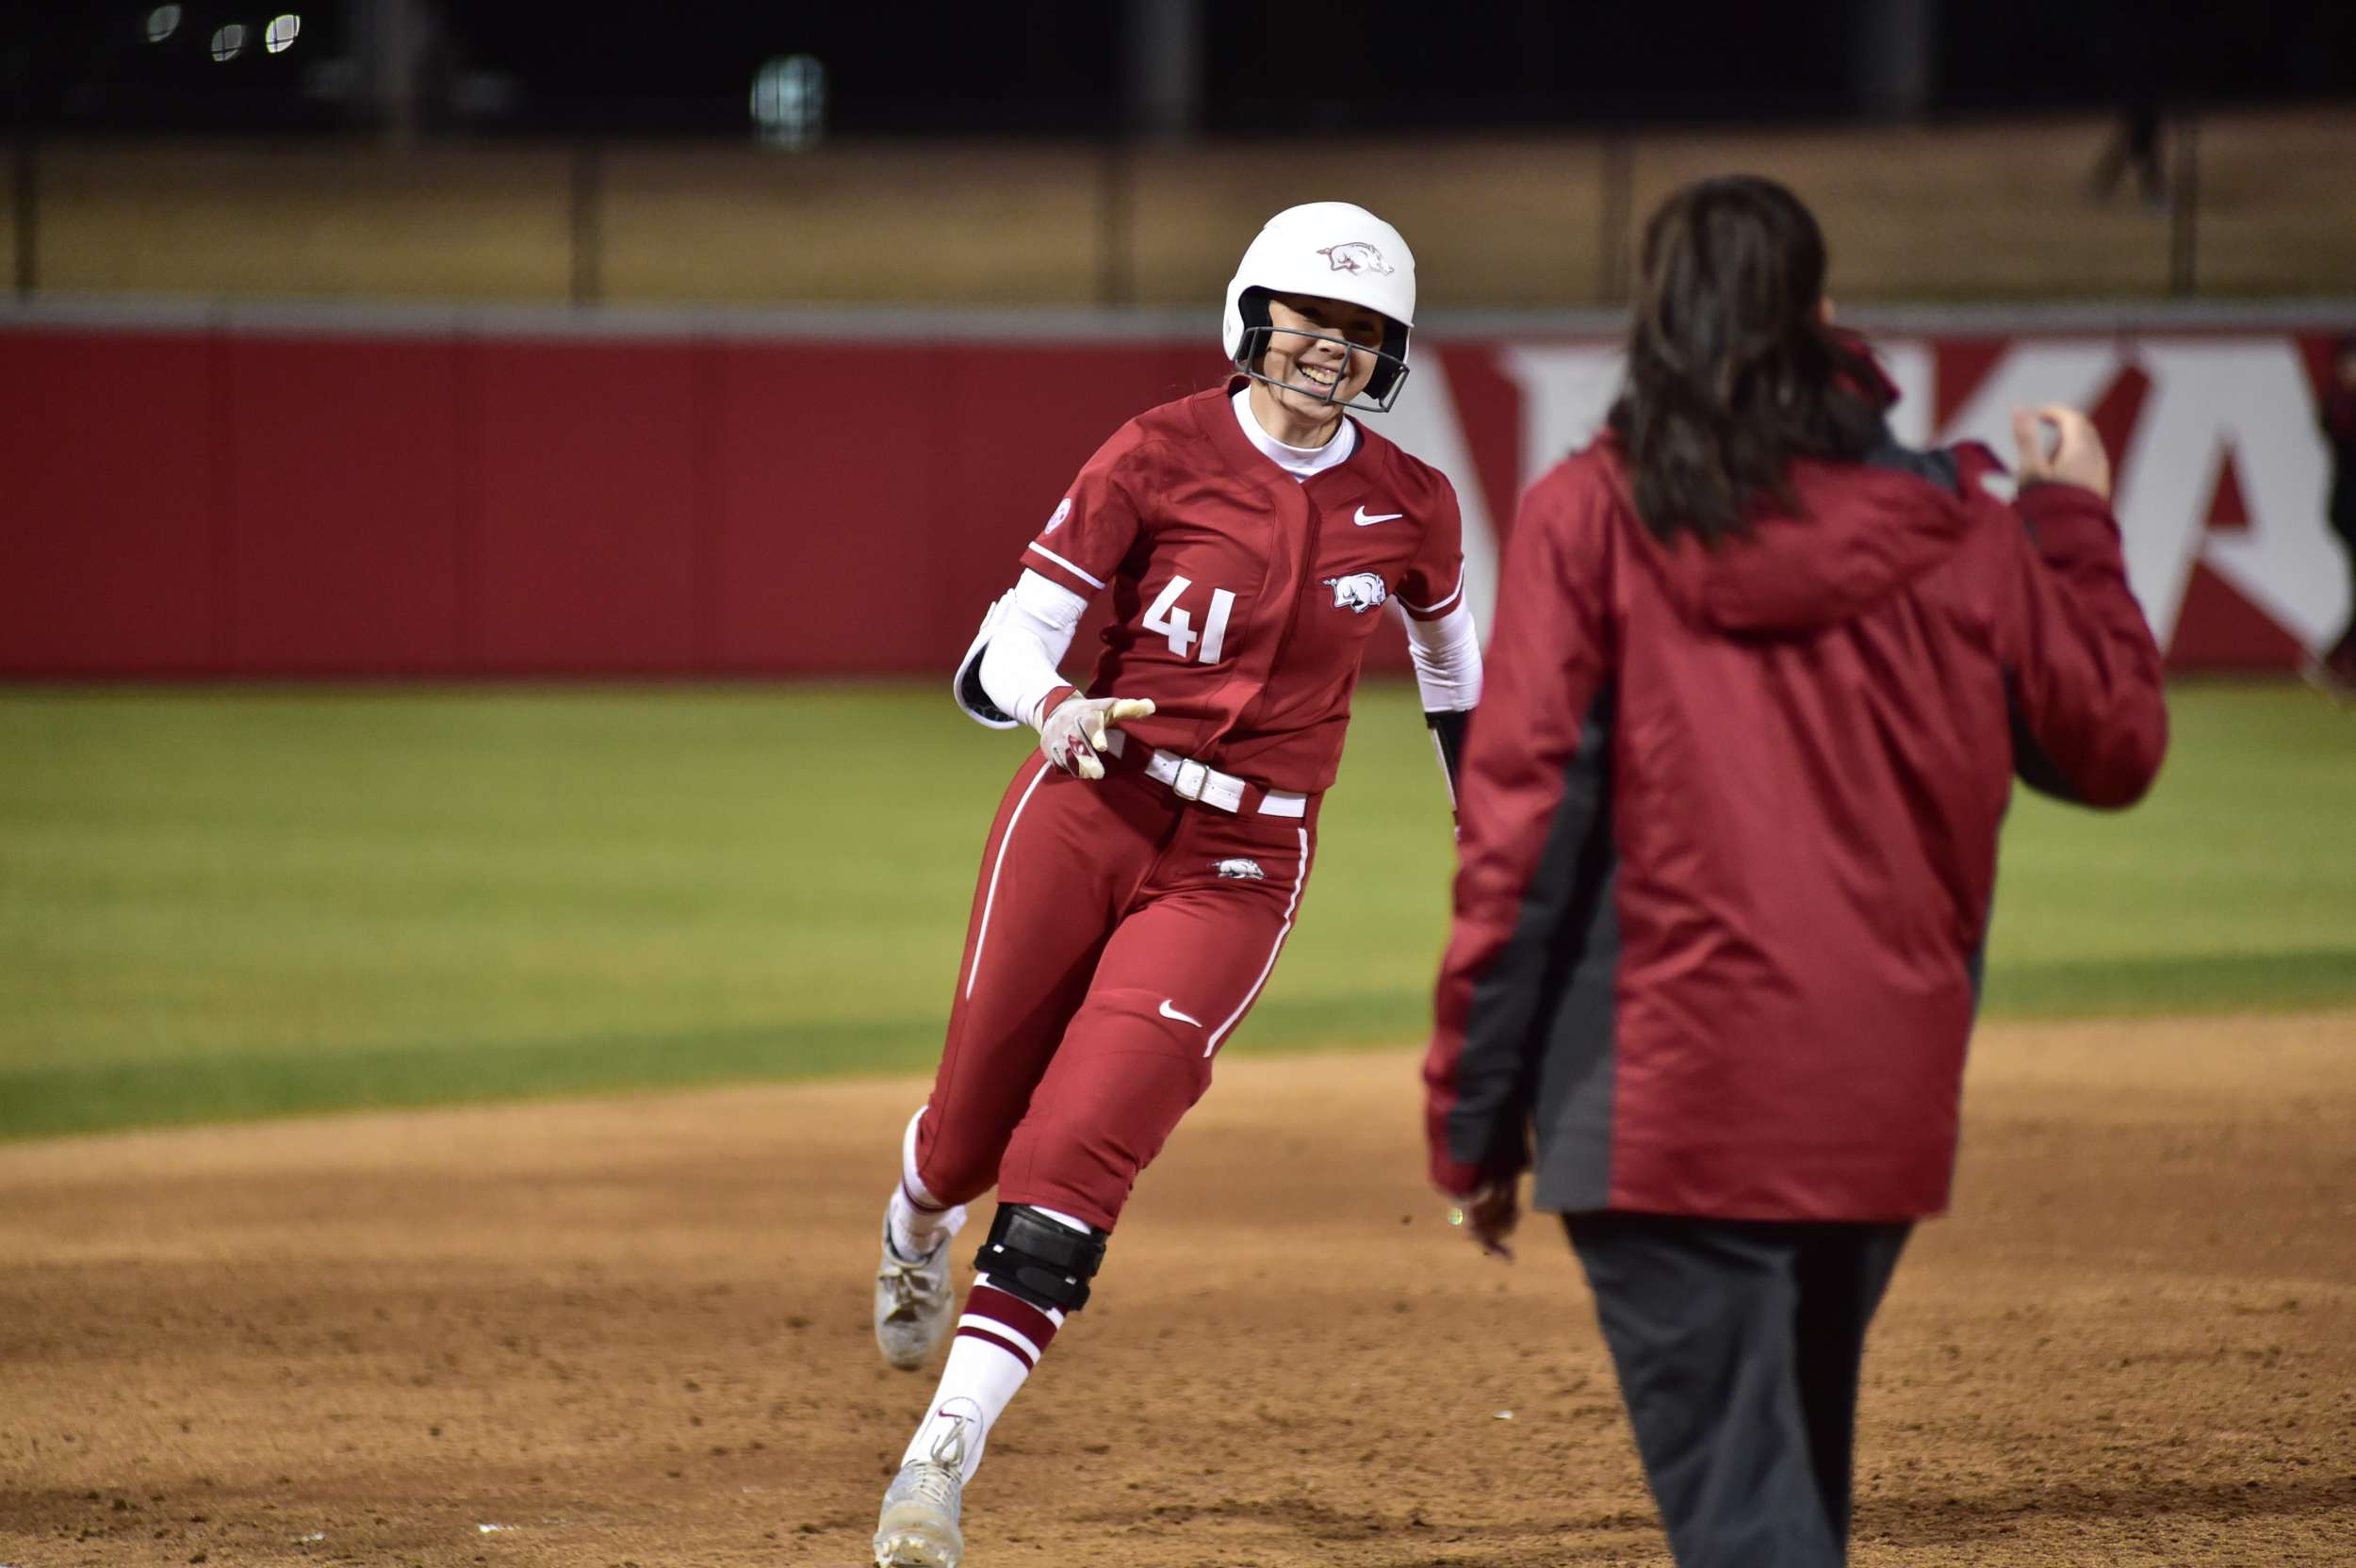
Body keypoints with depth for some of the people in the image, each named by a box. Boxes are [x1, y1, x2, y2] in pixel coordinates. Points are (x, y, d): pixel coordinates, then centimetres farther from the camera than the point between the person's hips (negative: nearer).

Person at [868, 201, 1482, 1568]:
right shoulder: (1163, 455, -8)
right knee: (976, 1125, 12)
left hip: (1237, 872, 0)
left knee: (1078, 1158, -14)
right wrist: (1054, 708, -33)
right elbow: (1002, 653, -11)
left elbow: (1451, 650, 22)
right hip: (1082, 819, 0)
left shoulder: (1409, 506, 0)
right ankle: (919, 1229, 52)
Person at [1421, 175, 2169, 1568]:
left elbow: (1523, 832, -7)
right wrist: (2079, 526, 29)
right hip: (1883, 1101, 4)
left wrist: (1473, 1118, -2)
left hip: (1669, 1107, -4)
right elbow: (2113, 745, 15)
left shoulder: (1588, 521, -5)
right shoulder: (1954, 527, 3)